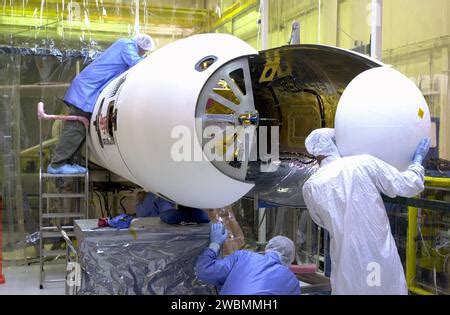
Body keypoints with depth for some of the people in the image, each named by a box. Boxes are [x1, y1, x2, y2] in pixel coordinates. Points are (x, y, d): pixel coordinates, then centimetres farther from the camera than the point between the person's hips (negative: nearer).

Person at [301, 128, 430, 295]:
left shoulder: (310, 187, -3)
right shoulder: (365, 163, -8)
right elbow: (408, 186, -3)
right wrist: (417, 160, 15)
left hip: (347, 261, 1)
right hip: (382, 255, 0)